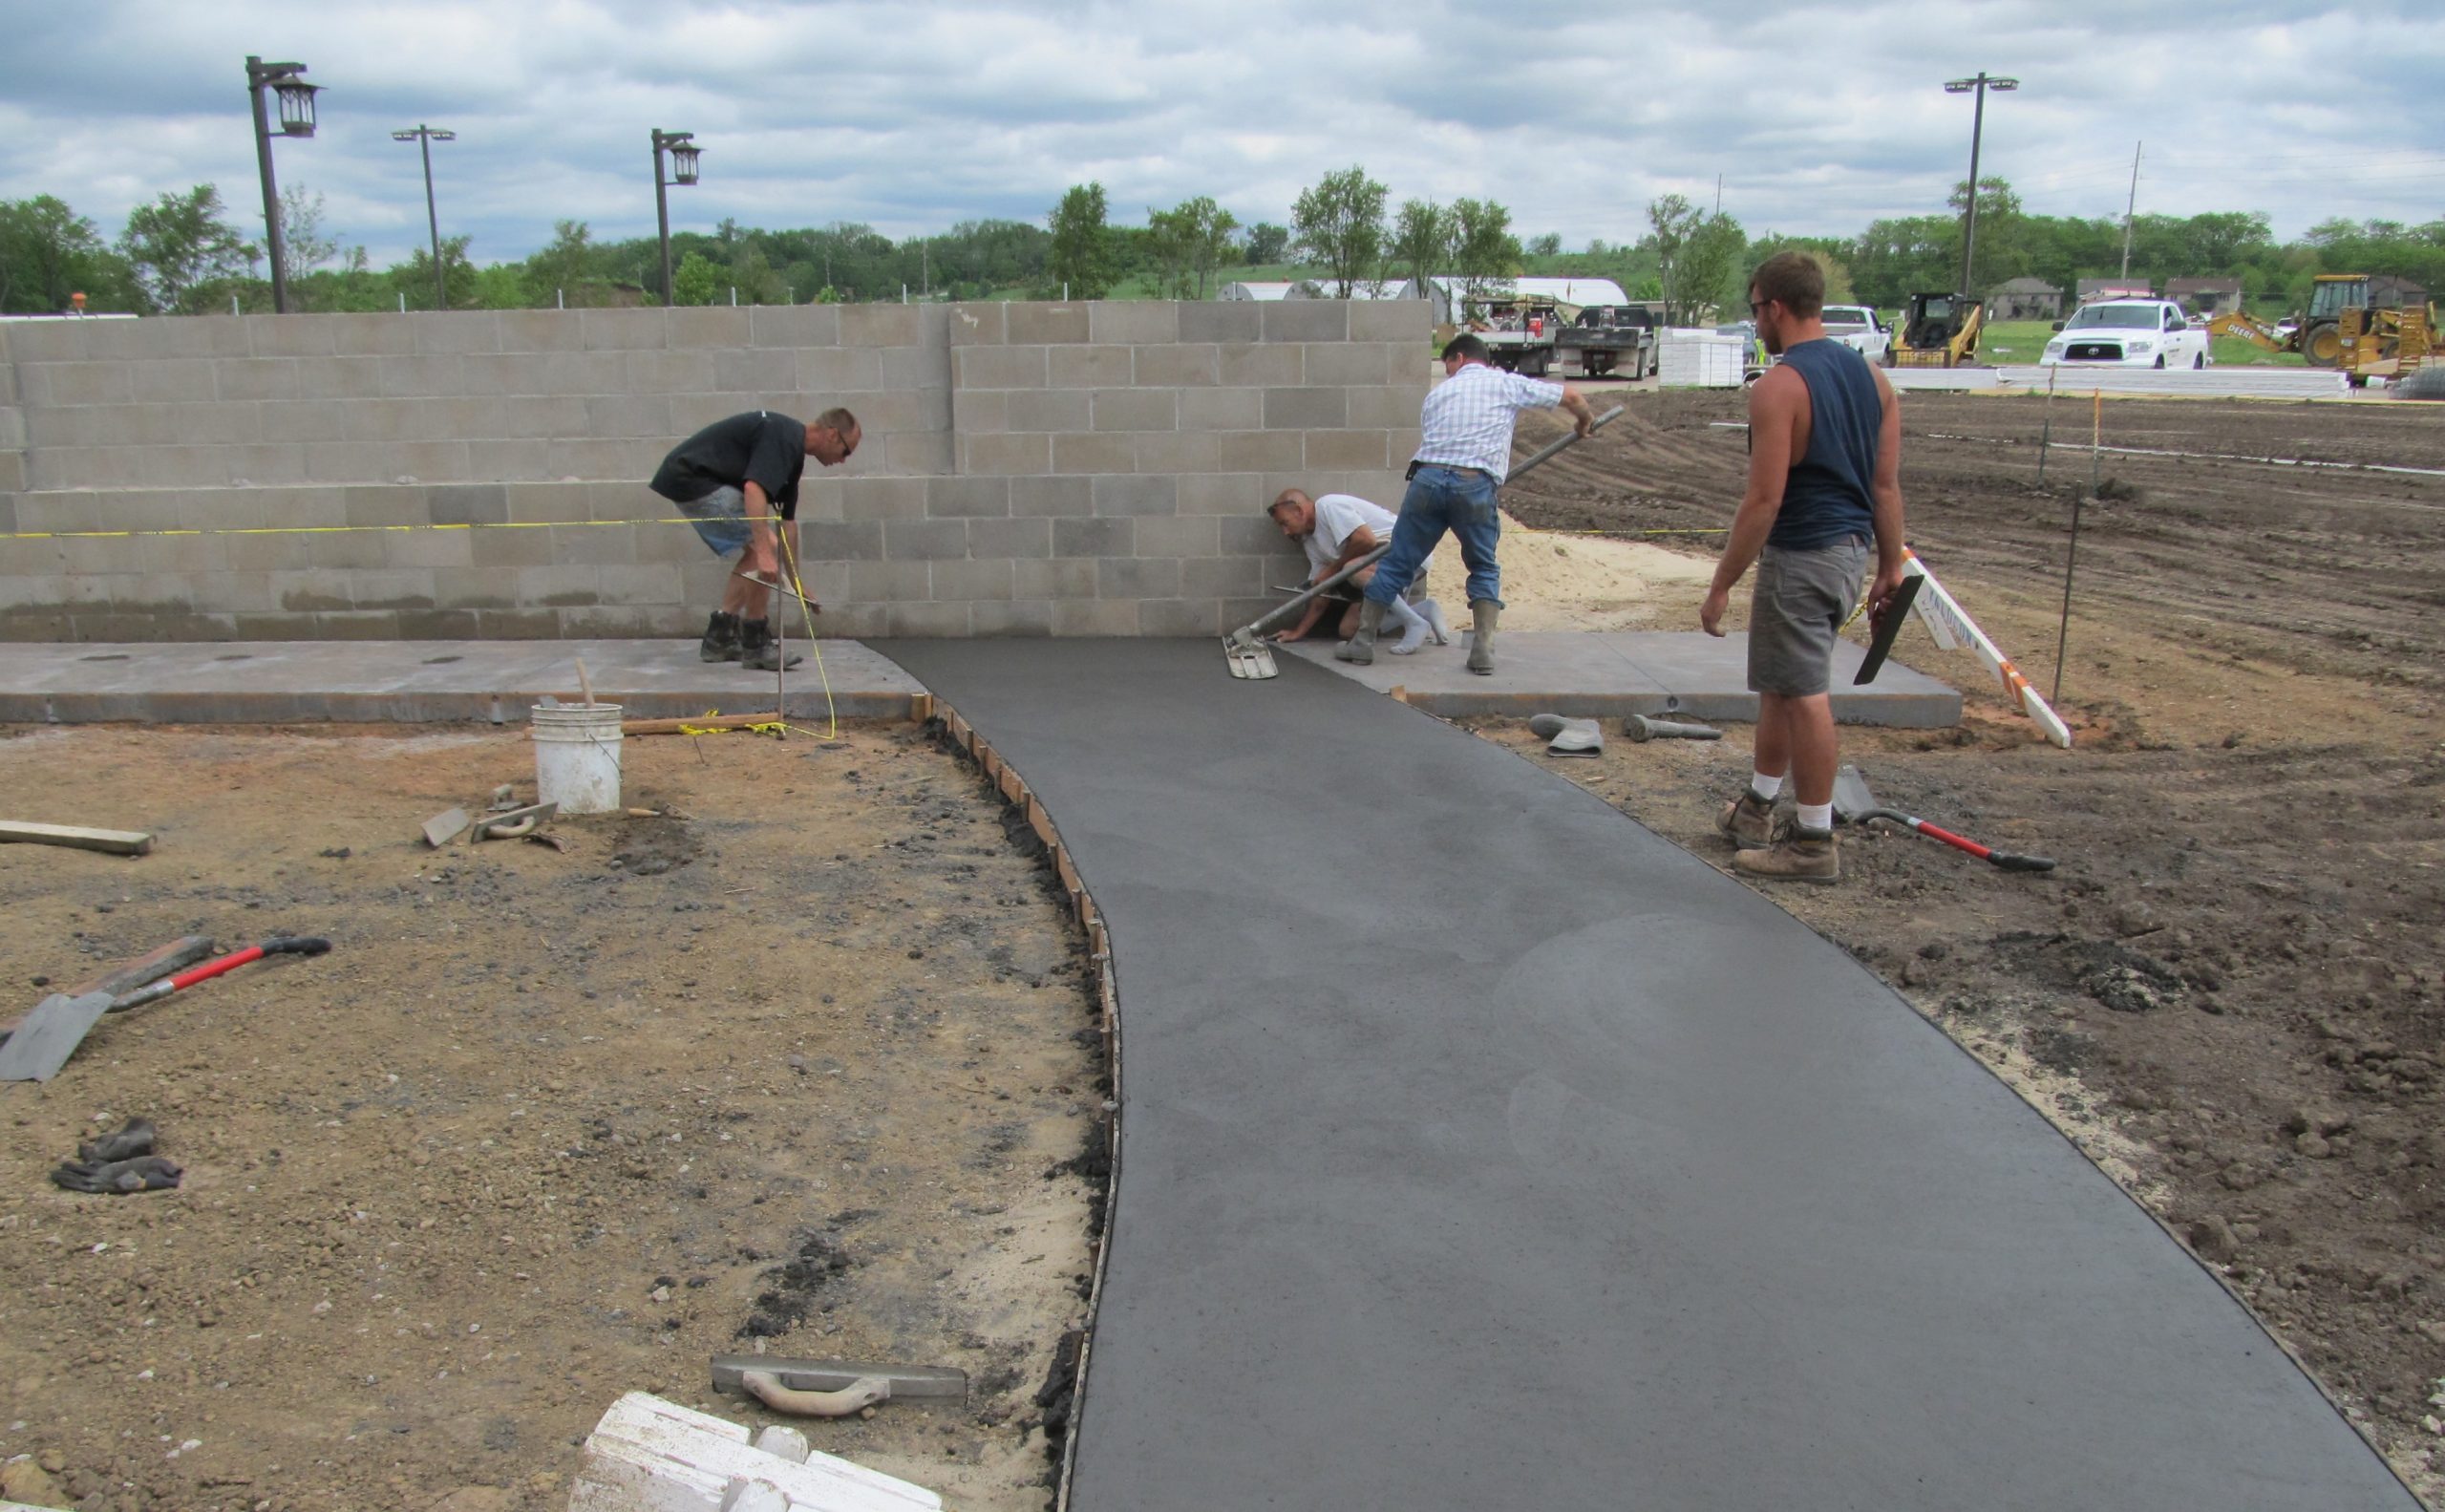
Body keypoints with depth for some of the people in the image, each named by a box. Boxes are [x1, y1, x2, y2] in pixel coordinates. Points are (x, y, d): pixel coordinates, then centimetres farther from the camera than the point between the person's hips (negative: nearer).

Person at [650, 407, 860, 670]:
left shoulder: (792, 449, 15)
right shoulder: (784, 437, -16)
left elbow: (787, 520, 23)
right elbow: (753, 488, -32)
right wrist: (764, 552, -38)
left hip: (689, 479, 11)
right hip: (692, 478, -11)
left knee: (756, 553, 15)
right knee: (763, 550, -13)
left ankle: (719, 638, 17)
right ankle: (756, 645, -4)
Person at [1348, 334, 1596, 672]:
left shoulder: (1438, 393, 25)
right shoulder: (1506, 384, 16)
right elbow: (1570, 395, 18)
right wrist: (1586, 418, 38)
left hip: (1427, 477, 2)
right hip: (1475, 484, -2)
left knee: (1397, 564, 12)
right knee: (1484, 570, 17)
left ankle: (1363, 641, 16)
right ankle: (1483, 648, 6)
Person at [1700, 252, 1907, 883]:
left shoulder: (1779, 386, -16)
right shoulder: (1871, 377, 9)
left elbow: (1764, 500, -20)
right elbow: (1887, 487, 10)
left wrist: (1722, 586, -15)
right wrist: (1890, 566, 16)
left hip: (1800, 556, -9)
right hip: (1851, 550, 9)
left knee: (1804, 697, -1)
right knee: (1779, 684, 21)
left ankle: (1814, 844, 7)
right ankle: (1756, 809, 35)